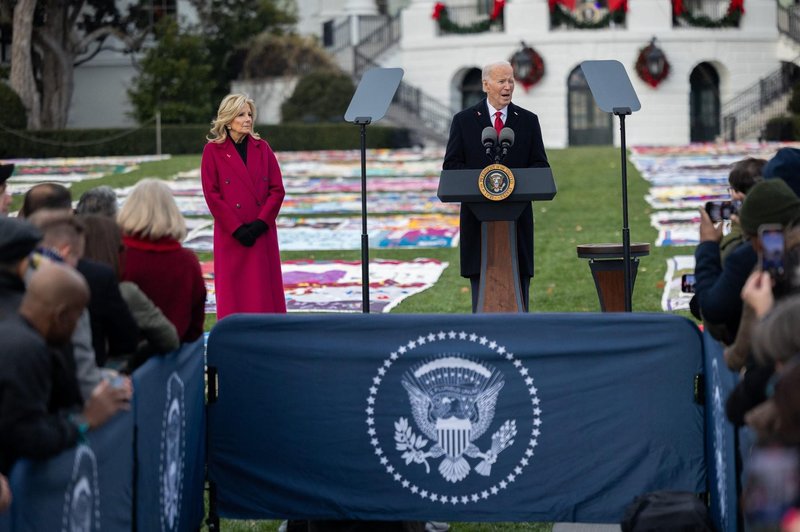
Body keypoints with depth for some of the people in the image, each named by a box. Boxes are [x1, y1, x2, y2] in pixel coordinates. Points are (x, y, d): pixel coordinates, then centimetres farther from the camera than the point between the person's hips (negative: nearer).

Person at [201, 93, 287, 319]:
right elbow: (212, 195, -5)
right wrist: (237, 229, -11)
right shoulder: (213, 151, 0)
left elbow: (277, 189, 5)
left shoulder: (262, 148, 9)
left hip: (263, 234, 3)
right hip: (230, 237, -3)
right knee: (233, 295, -1)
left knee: (266, 293, 2)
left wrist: (260, 223, -9)